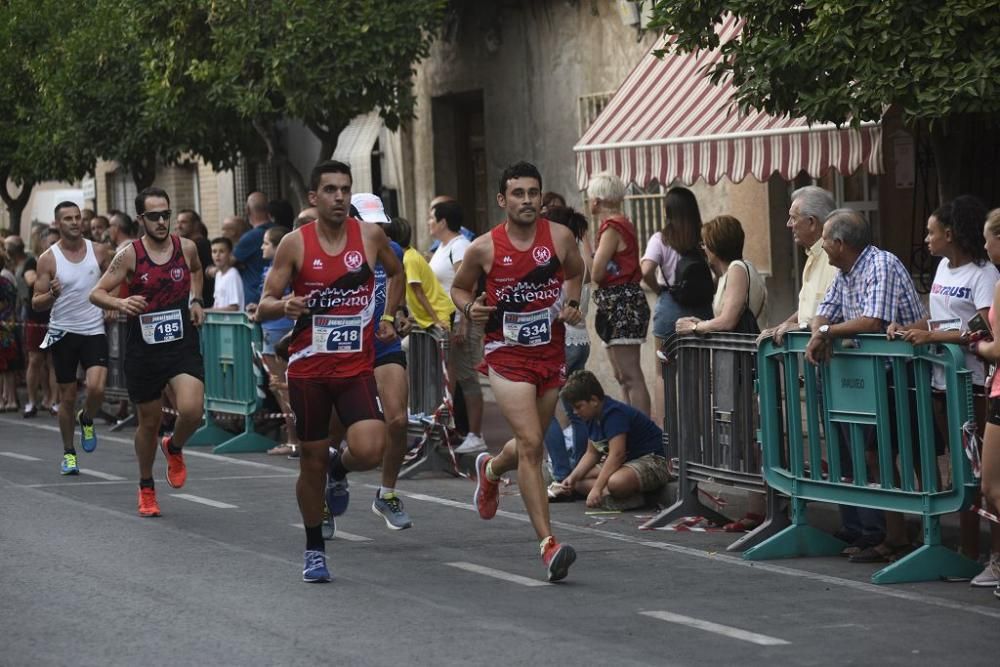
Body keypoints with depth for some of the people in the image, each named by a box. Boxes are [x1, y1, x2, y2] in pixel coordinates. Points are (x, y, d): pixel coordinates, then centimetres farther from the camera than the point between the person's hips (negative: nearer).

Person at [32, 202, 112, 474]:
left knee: (96, 388, -19)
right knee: (67, 397, 6)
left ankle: (86, 420, 14)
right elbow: (36, 303, -4)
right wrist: (52, 295, -25)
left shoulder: (98, 252, 1)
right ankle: (69, 453, 22)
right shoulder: (48, 259, -5)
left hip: (94, 331, 1)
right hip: (63, 332, -1)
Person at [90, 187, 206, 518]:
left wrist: (195, 300, 9)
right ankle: (146, 488, 32)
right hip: (143, 348, -1)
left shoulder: (186, 248, -1)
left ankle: (174, 447, 14)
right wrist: (119, 303, -26)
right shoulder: (130, 255, -8)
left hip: (183, 345, 1)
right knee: (149, 422, 10)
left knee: (191, 410, -21)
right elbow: (97, 293, -6)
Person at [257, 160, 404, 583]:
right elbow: (263, 307, -3)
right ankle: (314, 549, 24)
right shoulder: (295, 243, -5)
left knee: (369, 450, -19)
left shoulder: (370, 237, 0)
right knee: (312, 461, 6)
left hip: (357, 367, 1)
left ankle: (339, 471, 18)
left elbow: (396, 273, 22)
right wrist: (284, 306, -25)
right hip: (308, 369, -1)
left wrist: (388, 316, 12)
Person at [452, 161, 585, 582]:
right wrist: (469, 308, -11)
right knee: (531, 444, -16)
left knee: (530, 443, 17)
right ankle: (548, 544, -18)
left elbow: (575, 274, 18)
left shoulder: (560, 238, -3)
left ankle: (490, 469, 54)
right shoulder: (484, 248, -7)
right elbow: (458, 287, 10)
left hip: (551, 353, 4)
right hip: (508, 355, -4)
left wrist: (572, 303, -1)